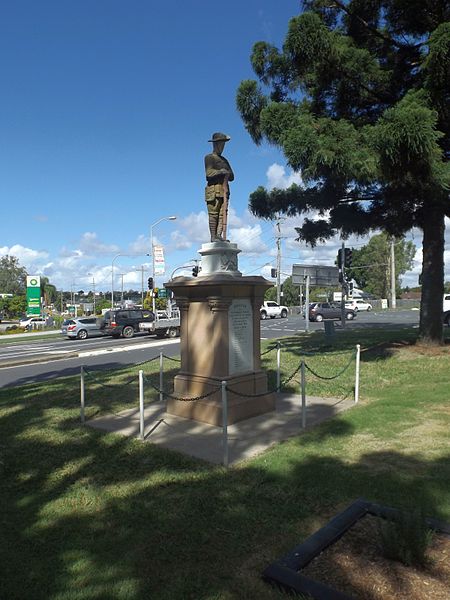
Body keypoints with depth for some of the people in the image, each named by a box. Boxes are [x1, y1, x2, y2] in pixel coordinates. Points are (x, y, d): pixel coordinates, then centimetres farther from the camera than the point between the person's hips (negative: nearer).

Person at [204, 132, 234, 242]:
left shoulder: (224, 160, 27)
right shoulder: (209, 158, 6)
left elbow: (232, 176, 20)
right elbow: (209, 172, -12)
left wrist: (227, 174, 0)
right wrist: (222, 171, -7)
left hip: (224, 190, 7)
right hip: (213, 189, -6)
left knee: (223, 213, -3)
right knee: (213, 214, -8)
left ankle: (219, 235, -4)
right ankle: (213, 237, -8)